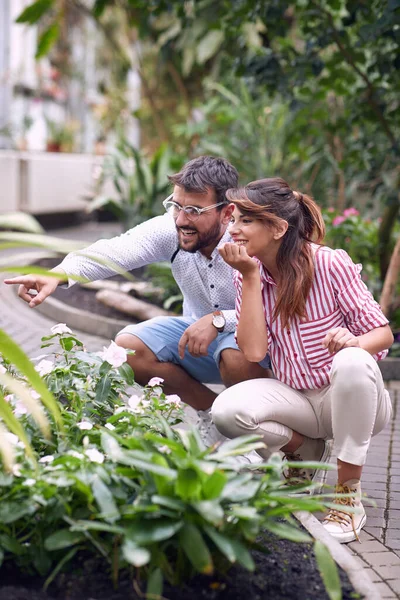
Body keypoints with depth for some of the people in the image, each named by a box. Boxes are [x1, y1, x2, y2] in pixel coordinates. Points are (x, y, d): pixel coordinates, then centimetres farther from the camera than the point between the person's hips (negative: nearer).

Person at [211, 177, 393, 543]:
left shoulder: (330, 264, -15)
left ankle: (349, 495, -20)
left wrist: (356, 342, -35)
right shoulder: (248, 275, -3)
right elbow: (253, 351, -15)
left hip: (351, 400, -3)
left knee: (352, 362, -38)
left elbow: (383, 333, -11)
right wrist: (251, 277, -18)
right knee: (227, 410, -25)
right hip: (299, 400, 3)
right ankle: (304, 450, 7)